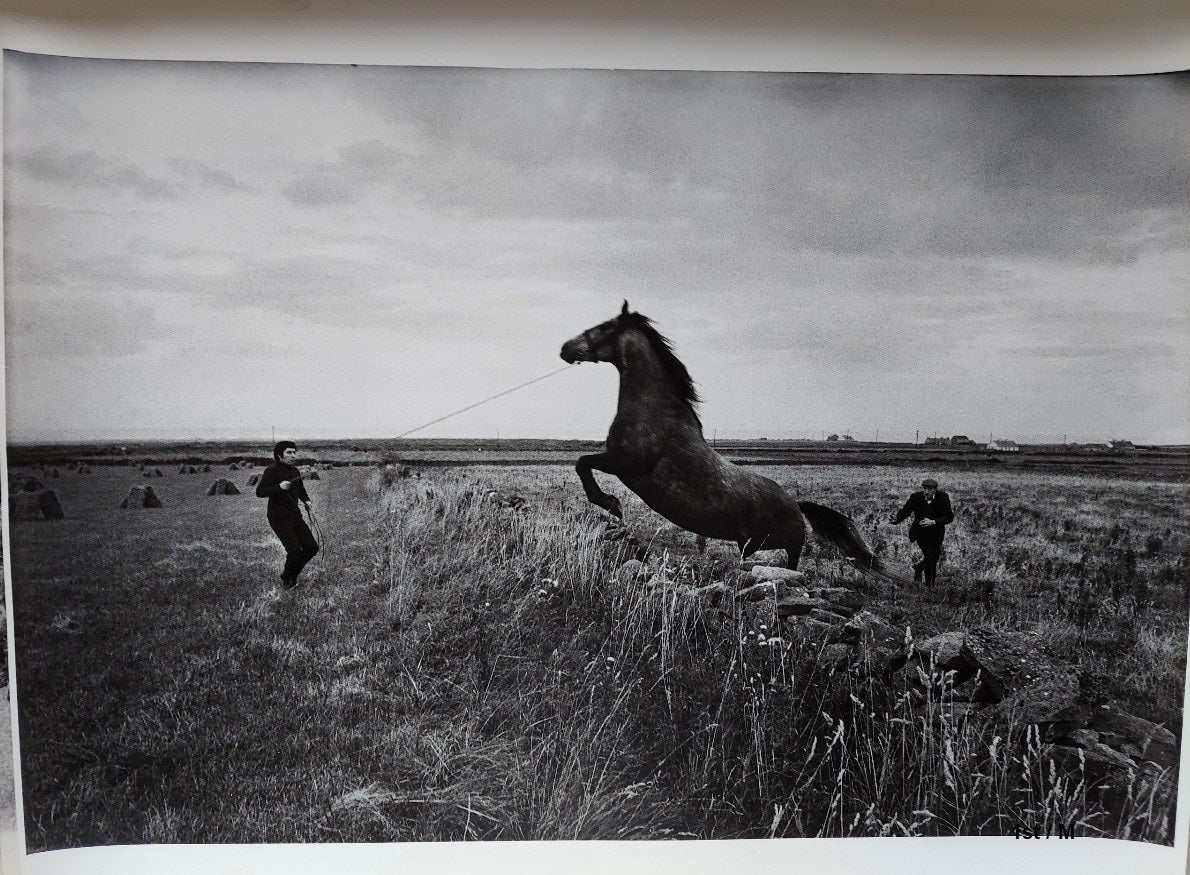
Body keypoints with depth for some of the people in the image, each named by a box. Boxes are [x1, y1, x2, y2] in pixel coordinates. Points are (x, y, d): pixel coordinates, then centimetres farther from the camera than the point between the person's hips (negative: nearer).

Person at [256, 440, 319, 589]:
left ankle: (290, 574, 24)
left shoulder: (295, 470, 10)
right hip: (279, 517, -8)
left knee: (312, 547, 3)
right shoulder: (272, 471, -12)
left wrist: (306, 500, 11)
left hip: (295, 515, 8)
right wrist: (279, 487, -36)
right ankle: (287, 580, 13)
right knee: (295, 551, -15)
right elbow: (259, 492, -23)